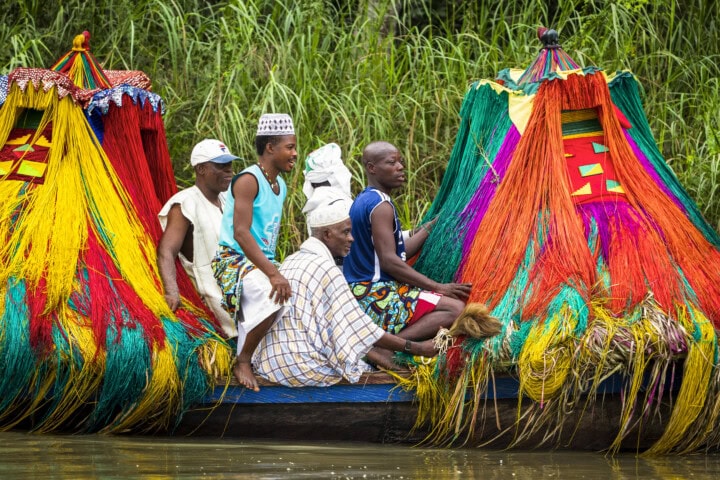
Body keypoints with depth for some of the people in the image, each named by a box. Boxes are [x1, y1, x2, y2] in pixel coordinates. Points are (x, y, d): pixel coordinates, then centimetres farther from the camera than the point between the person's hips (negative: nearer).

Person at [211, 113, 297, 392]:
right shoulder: (248, 180, -13)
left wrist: (275, 269, 5)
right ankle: (242, 362, -20)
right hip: (234, 261, -9)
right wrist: (273, 274, -32)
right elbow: (240, 233, -23)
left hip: (264, 263, 9)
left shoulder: (280, 186, 16)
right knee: (272, 294, -36)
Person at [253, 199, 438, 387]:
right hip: (303, 366, -9)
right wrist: (416, 348, -6)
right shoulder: (326, 269, -13)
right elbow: (359, 327, -13)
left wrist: (379, 357, 12)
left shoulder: (292, 261, 15)